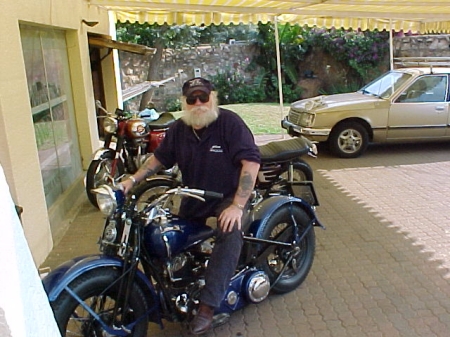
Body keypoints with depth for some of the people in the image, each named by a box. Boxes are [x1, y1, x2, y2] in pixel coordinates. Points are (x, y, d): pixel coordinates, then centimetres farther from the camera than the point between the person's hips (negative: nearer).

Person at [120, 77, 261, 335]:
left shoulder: (230, 122, -17)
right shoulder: (178, 129, 3)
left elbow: (251, 162, -24)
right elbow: (160, 158, 15)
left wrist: (237, 206, -29)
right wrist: (133, 180, 2)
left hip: (229, 195, -6)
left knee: (231, 233, -32)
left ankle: (207, 306, -29)